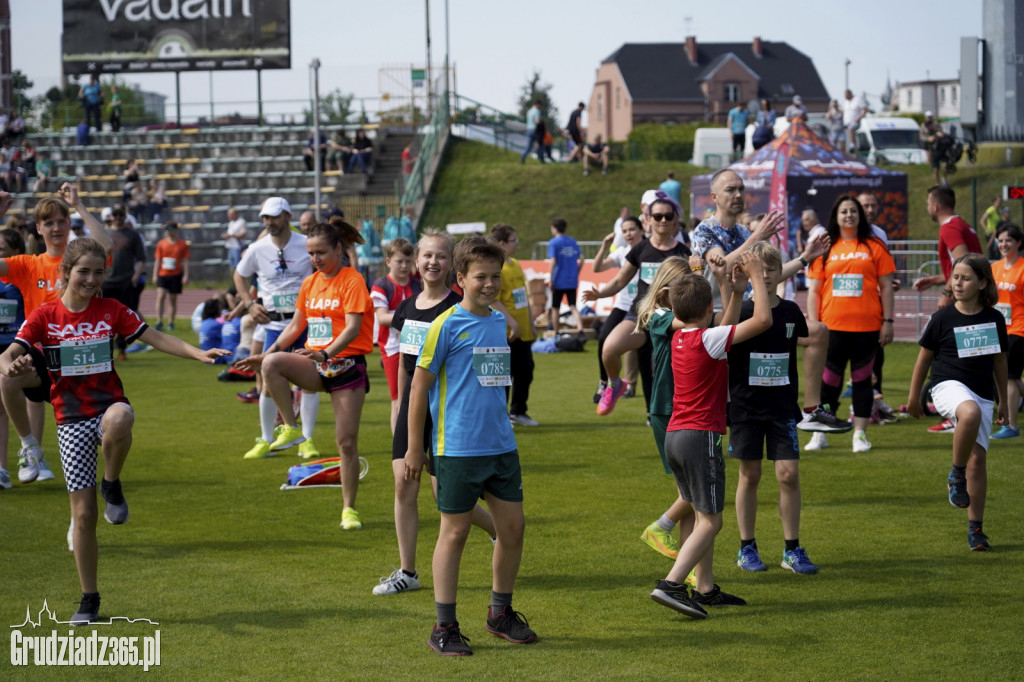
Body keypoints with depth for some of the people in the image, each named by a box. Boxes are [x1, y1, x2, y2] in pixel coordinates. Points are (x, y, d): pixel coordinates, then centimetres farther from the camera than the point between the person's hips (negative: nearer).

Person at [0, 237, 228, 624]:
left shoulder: (111, 311, 2)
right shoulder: (44, 316, -2)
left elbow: (156, 339, 1)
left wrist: (199, 354, -14)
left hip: (109, 405, 0)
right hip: (70, 418, 0)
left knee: (117, 422, -41)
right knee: (83, 512, -1)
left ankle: (112, 487, -11)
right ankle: (89, 599, 14)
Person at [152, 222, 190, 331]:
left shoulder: (182, 244, 2)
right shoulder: (161, 244, 5)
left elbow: (185, 261, 3)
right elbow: (157, 260, 8)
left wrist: (186, 276, -3)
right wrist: (155, 275, 3)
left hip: (176, 275, 0)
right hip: (162, 275, 0)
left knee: (173, 299, 6)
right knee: (161, 295, -15)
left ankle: (170, 323, 15)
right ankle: (159, 322, -17)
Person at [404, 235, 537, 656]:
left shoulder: (501, 323, 10)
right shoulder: (447, 325, -9)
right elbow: (419, 386, -7)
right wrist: (414, 448, -7)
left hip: (501, 446, 6)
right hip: (458, 448, -6)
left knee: (513, 526, 9)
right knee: (455, 532, 0)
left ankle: (501, 613, 26)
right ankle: (445, 628, 8)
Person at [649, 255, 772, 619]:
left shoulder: (680, 338, 9)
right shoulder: (708, 339, -14)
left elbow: (728, 329, 27)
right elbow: (763, 320, -16)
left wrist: (737, 289, 23)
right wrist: (756, 277, -4)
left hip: (675, 437, 9)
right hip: (701, 437, -9)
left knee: (703, 515, 16)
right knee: (709, 521, -6)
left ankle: (706, 590, 18)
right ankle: (671, 585, -18)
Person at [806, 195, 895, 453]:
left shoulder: (874, 247, 5)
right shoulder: (825, 249, 7)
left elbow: (886, 287, 5)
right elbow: (813, 290, 8)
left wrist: (888, 321, -1)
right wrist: (813, 324, 0)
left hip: (866, 326, -1)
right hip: (832, 326, 1)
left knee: (862, 379, 4)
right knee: (828, 380, 4)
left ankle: (860, 434, 9)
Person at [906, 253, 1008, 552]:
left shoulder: (994, 319, 5)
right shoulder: (943, 318, -2)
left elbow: (999, 361, 16)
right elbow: (924, 358, 7)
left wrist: (1003, 401, 20)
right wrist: (914, 397, 11)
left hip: (982, 394, 3)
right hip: (949, 385, -3)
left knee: (977, 459, -2)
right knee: (970, 413, -39)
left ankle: (975, 528, 9)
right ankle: (956, 474, -19)